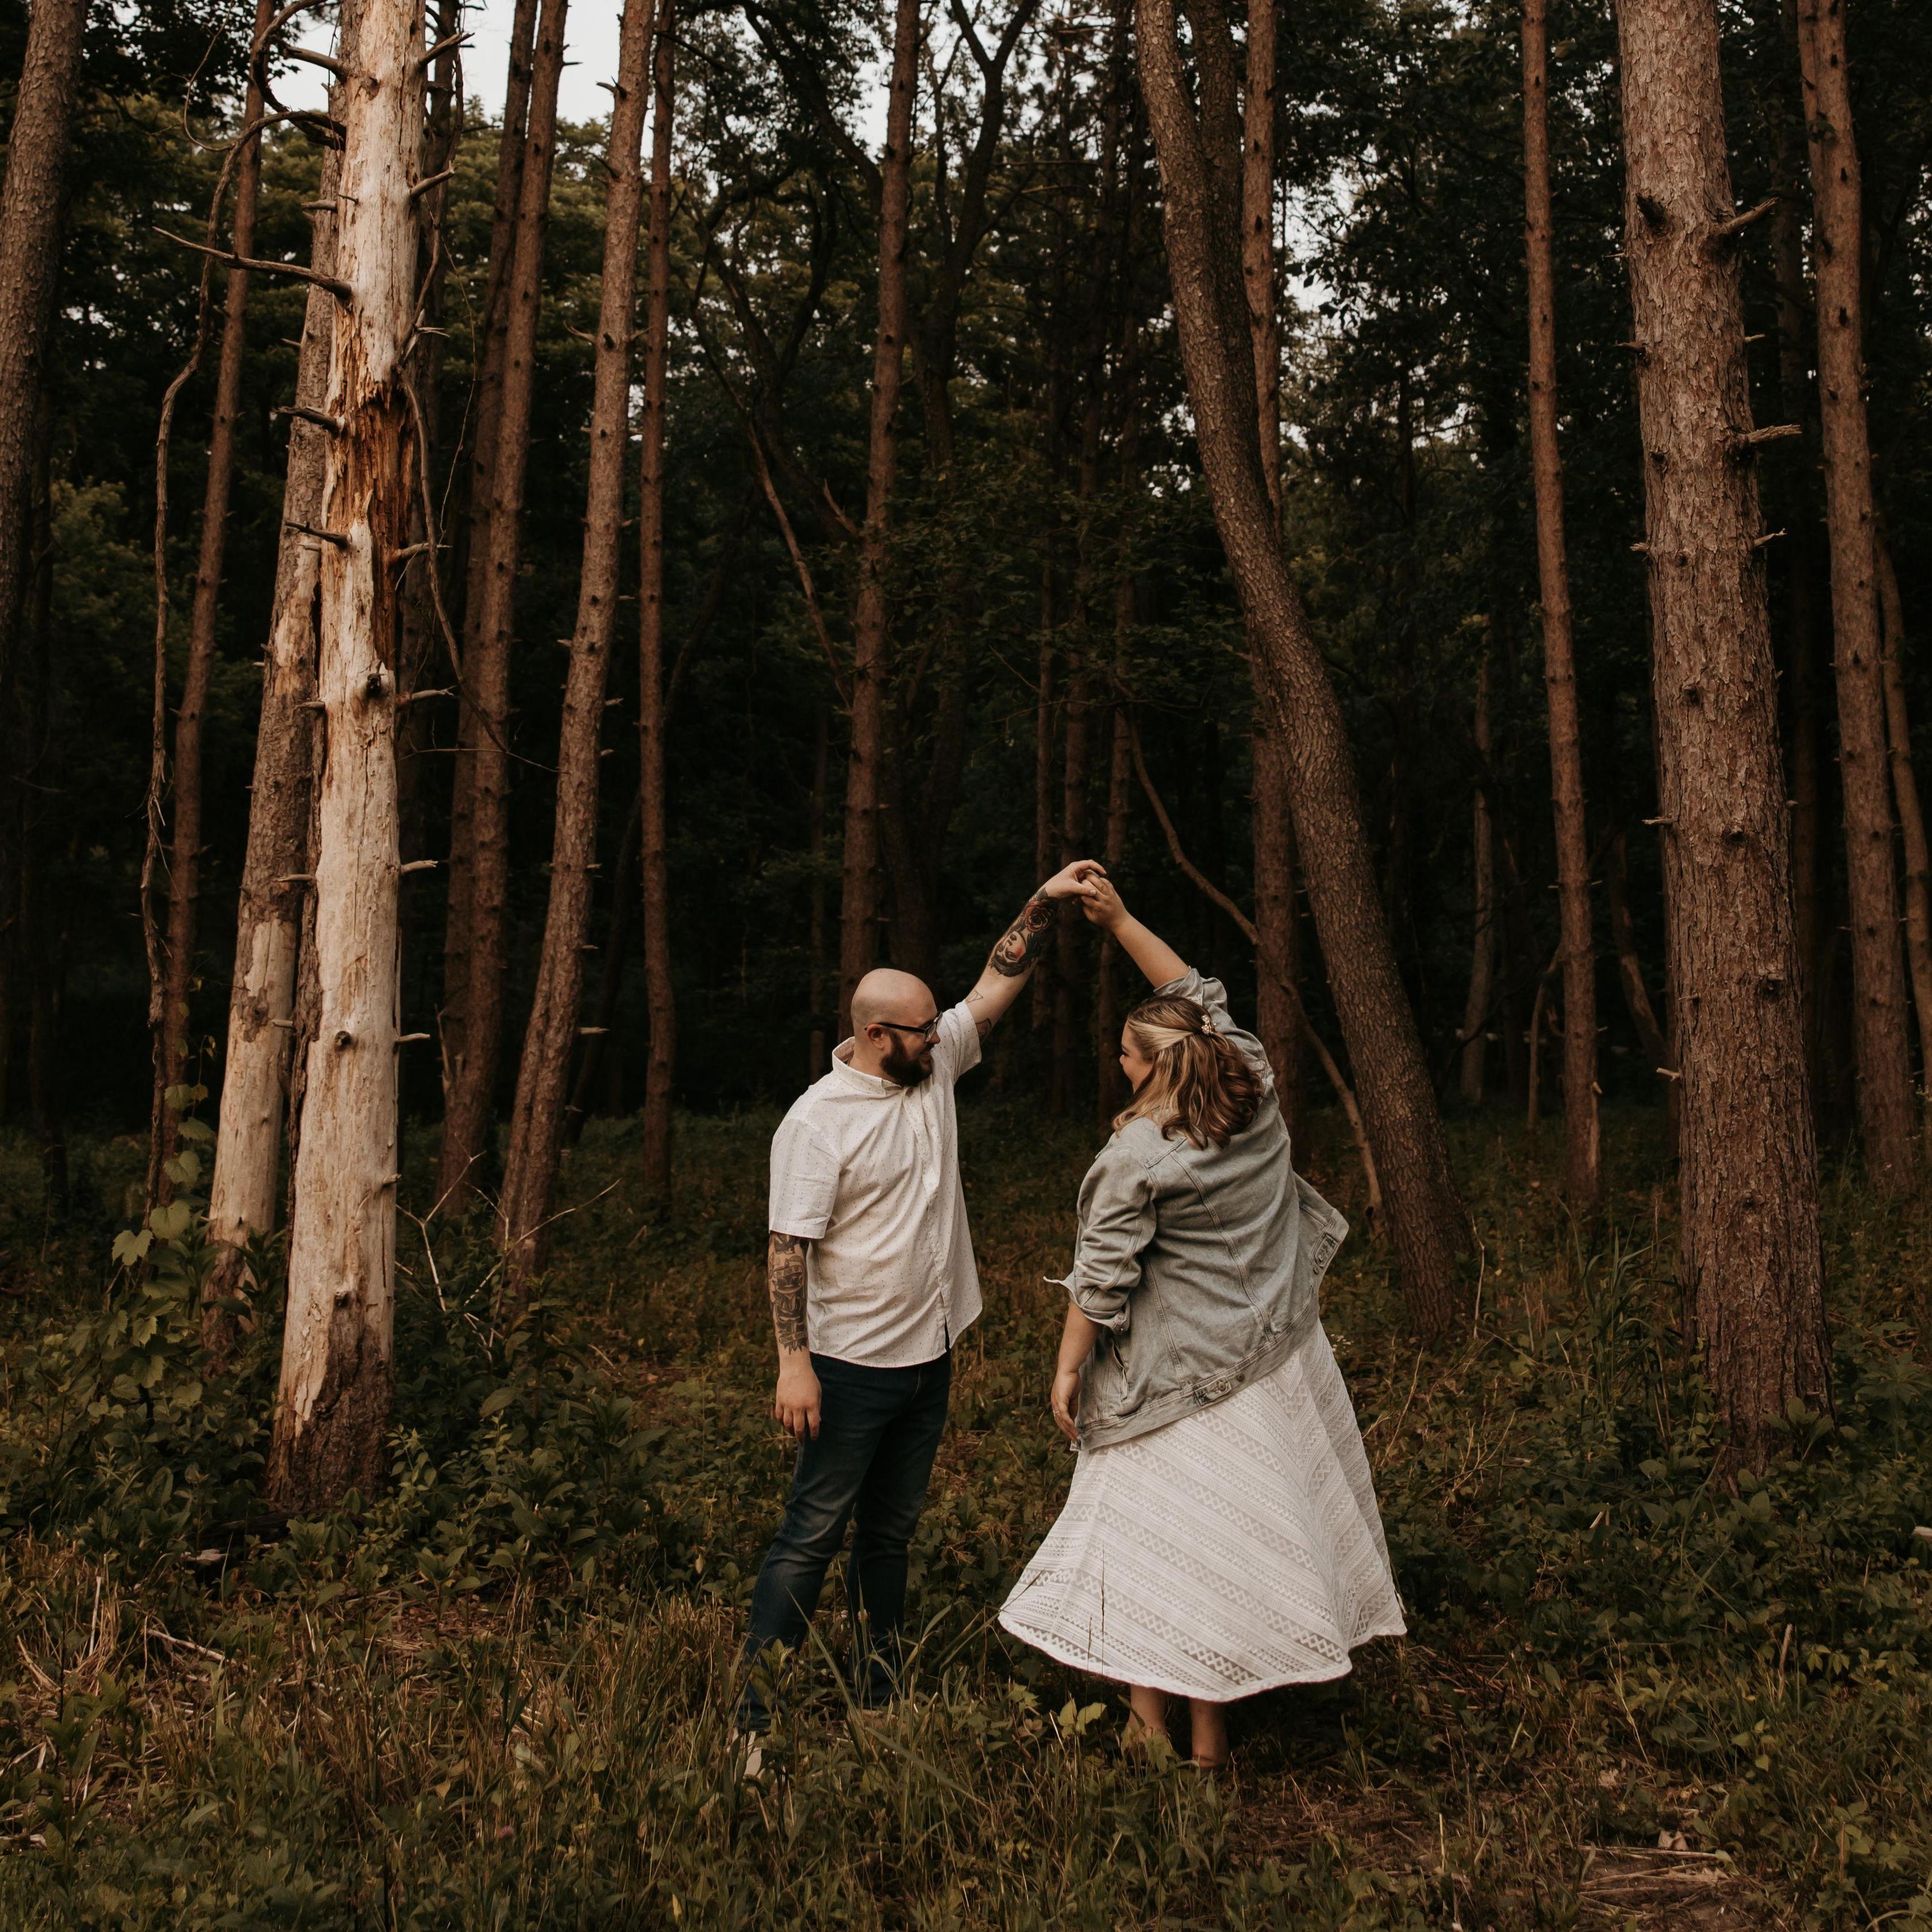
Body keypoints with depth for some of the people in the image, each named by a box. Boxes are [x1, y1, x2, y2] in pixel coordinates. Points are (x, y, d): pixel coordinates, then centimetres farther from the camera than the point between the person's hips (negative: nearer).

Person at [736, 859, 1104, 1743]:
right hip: (851, 1365, -7)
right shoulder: (817, 1122, -18)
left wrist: (1047, 901, -4)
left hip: (929, 1354, 7)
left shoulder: (934, 1068, 3)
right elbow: (788, 1246, -19)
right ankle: (752, 1715, 9)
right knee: (812, 1535, -1)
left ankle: (879, 1694, 32)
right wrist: (793, 1363, -22)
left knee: (890, 1533, 18)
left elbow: (997, 984, 6)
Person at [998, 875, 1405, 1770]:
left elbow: (1101, 1281, -14)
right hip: (1277, 1355, 6)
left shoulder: (1136, 1157, -20)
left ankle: (1149, 1723, 16)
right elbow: (1200, 995, 10)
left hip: (1177, 1377, -6)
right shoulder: (1257, 1093, -4)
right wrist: (1121, 922, 11)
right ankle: (1212, 1740, 24)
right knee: (1245, 1532, 13)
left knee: (1152, 1536, 8)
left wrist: (1069, 1367, -2)